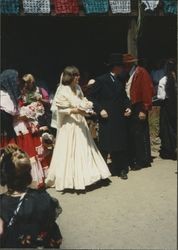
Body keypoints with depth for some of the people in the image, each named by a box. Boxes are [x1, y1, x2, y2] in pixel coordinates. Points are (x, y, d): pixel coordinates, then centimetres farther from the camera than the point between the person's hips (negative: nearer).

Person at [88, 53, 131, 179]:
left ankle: (121, 169, 17)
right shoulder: (101, 80, -6)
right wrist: (100, 109, -15)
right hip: (107, 118, -5)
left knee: (121, 145, 8)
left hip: (120, 118, 5)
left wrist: (128, 107, 3)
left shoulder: (121, 81, 11)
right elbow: (91, 97, -6)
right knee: (105, 146, -1)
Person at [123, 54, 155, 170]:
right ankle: (133, 159, 19)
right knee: (131, 134, 10)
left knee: (140, 135, -2)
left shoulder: (141, 72, -8)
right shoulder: (128, 75, 14)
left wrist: (144, 110, -17)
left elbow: (147, 91, -13)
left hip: (139, 109, -7)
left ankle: (143, 160, 7)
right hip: (130, 108, 7)